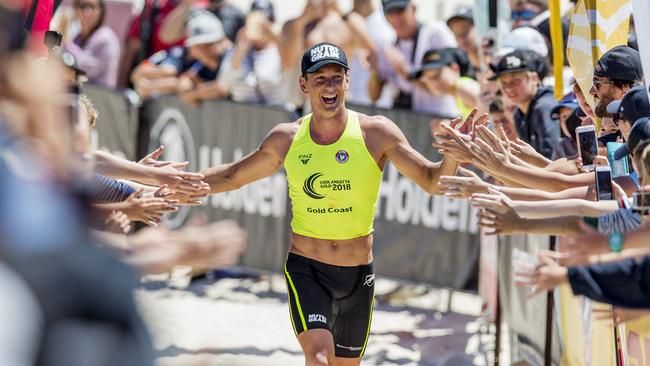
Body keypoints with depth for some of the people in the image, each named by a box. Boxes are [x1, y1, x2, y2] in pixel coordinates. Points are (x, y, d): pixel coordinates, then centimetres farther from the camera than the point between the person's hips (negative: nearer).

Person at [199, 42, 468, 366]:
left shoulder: (376, 133, -7)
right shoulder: (286, 139, -2)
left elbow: (432, 180, -9)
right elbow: (232, 177, 12)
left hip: (358, 276, 1)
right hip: (306, 269, -1)